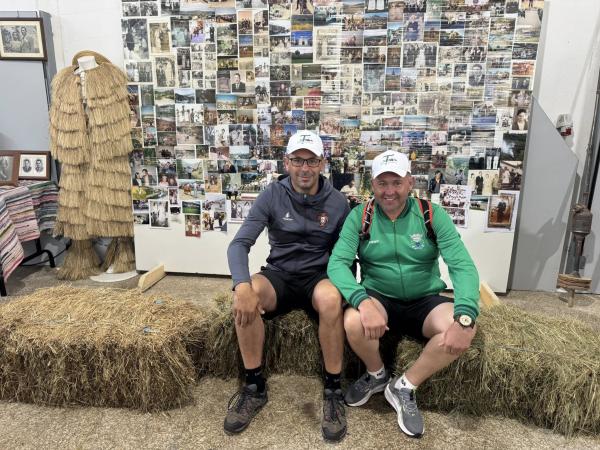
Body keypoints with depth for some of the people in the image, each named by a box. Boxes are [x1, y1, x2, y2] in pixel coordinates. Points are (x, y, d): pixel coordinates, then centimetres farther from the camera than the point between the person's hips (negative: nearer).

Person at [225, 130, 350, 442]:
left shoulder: (337, 202, -3)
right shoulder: (272, 195, -6)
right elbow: (239, 244, -13)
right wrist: (243, 286, -32)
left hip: (318, 277, 0)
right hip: (279, 275, 1)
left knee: (330, 298, -36)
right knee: (246, 295, -32)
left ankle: (333, 391, -16)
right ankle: (254, 386, -13)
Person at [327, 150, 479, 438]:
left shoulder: (433, 214, -7)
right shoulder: (359, 216, -7)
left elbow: (463, 266, -14)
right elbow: (337, 263, -17)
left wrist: (464, 318, -32)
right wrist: (363, 302, -37)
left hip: (425, 301, 1)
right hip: (379, 299, 0)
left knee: (463, 329, -27)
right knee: (353, 323, -32)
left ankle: (405, 387, -2)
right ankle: (376, 375, 5)